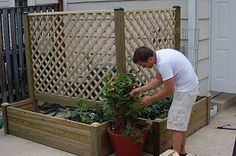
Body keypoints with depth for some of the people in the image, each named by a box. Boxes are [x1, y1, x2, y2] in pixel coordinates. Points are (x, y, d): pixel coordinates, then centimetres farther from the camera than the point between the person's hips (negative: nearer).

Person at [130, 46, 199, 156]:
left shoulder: (163, 63, -28)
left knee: (176, 124, -5)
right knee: (181, 123, 18)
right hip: (188, 87, 10)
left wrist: (151, 99, -11)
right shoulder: (160, 55, 3)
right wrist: (140, 90, 7)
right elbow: (158, 80, 13)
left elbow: (169, 90, -23)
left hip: (186, 90, -10)